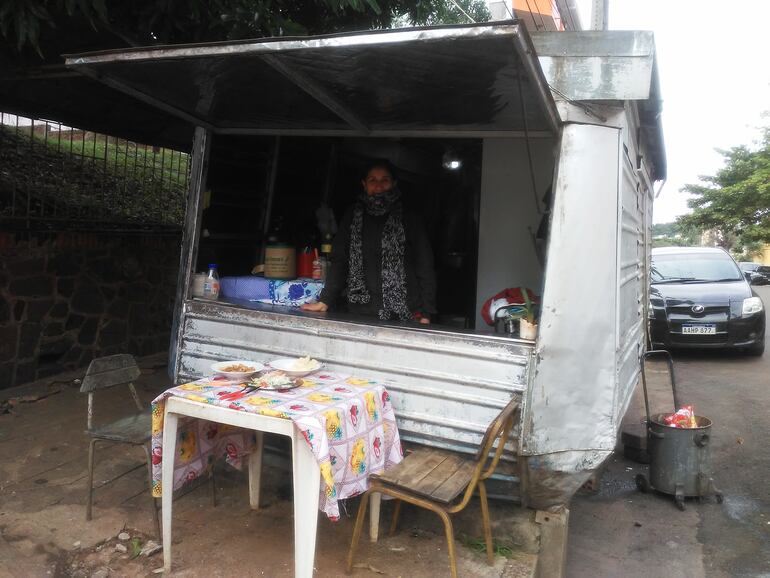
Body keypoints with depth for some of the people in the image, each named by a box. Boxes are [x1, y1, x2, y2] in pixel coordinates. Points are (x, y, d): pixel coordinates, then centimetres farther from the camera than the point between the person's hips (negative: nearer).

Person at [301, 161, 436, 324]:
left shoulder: (409, 220, 4)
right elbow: (339, 260, 9)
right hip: (361, 313, 2)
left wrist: (426, 314, -5)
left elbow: (425, 268, 1)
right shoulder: (353, 217, 10)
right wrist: (325, 300, 0)